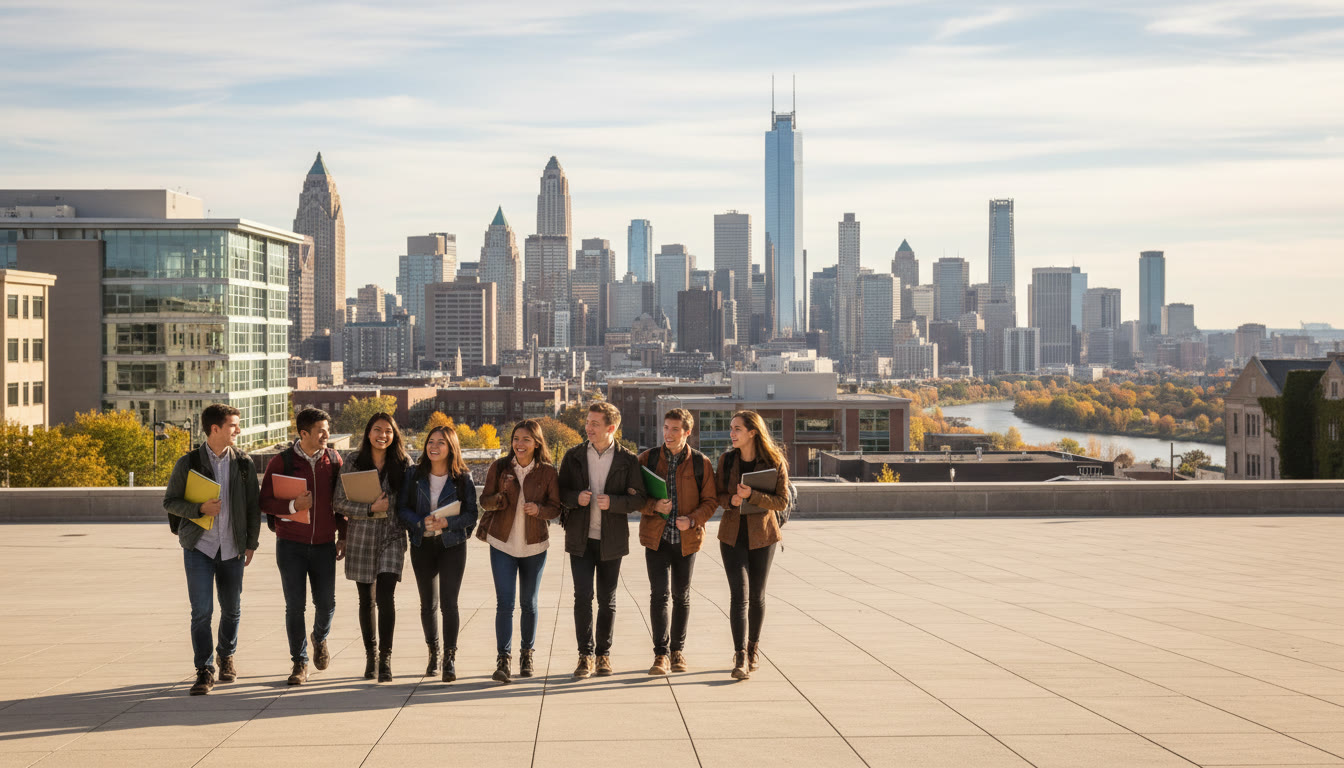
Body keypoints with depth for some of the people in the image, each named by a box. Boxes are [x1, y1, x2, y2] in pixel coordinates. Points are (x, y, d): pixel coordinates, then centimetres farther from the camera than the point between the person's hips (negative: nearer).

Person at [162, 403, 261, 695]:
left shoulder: (243, 463, 4)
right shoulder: (189, 463, -2)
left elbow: (253, 506, 10)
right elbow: (170, 501, 1)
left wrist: (252, 543, 7)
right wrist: (200, 509, -15)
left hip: (232, 549, 3)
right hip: (199, 547, -2)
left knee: (232, 609, 11)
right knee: (201, 611, -8)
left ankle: (226, 656, 35)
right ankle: (204, 671, -1)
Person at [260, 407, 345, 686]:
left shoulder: (333, 459, 4)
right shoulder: (281, 461, -5)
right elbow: (265, 502, -4)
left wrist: (343, 536, 8)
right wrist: (293, 505, -21)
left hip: (324, 545, 2)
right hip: (291, 545, -2)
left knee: (326, 603, 4)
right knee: (295, 606, -1)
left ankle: (320, 639, 36)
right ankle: (299, 662, 11)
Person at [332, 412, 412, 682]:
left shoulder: (403, 463, 1)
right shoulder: (354, 464, -1)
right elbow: (339, 503, -4)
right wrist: (371, 509, -15)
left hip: (392, 536, -1)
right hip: (361, 537, 1)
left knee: (386, 595, -15)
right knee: (366, 599, 10)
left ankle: (385, 659, -10)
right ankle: (370, 655, 25)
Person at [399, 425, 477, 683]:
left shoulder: (463, 478, -4)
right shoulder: (414, 475, 1)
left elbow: (471, 514, -4)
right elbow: (402, 508, 0)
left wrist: (447, 522, -20)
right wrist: (421, 522, -18)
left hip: (452, 545, -2)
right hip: (422, 545, 2)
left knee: (449, 602, -9)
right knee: (428, 603, 11)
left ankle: (450, 659, -3)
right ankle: (433, 652, 29)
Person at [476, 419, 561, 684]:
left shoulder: (548, 472, -3)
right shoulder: (499, 468, -1)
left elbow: (555, 508, 0)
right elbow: (485, 501, 2)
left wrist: (539, 509, -22)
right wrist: (500, 498, -20)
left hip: (534, 546, 0)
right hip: (502, 544, 0)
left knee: (529, 603, 12)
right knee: (504, 603, -9)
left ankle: (527, 654, 28)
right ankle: (503, 659, -9)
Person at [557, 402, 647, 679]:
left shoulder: (627, 460, 0)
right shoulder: (574, 456, 5)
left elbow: (639, 498, -1)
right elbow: (560, 491, 9)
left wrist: (613, 502, -19)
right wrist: (575, 498, -13)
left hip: (611, 540, -1)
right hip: (580, 538, 1)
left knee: (607, 599, 7)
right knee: (582, 596, -6)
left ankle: (603, 654, 17)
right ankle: (585, 654, 2)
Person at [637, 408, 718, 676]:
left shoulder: (700, 463, 0)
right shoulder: (647, 459, 1)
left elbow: (711, 500, 2)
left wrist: (692, 520, -16)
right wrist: (654, 506, -17)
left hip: (687, 539, 1)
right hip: (656, 537, -1)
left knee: (681, 596, 11)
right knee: (658, 594, -9)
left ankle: (678, 649, 25)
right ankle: (661, 654, -3)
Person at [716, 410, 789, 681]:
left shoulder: (774, 462, -8)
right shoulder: (726, 460, 0)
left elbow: (782, 501, -10)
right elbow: (718, 495, 7)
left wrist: (751, 496, -24)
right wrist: (730, 500, -16)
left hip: (762, 535, 0)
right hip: (732, 534, 1)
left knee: (757, 595, 11)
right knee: (739, 595, -11)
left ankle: (753, 647, 30)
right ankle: (740, 657, -15)